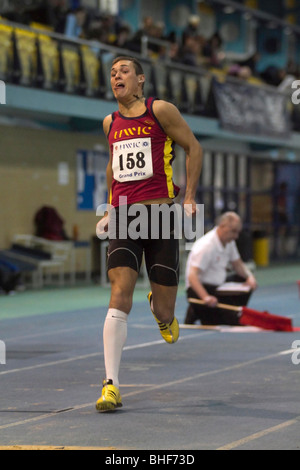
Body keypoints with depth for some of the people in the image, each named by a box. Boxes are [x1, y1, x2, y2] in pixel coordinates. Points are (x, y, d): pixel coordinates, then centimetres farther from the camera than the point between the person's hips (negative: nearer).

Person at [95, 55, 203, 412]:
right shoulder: (110, 123, 14)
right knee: (119, 296, -15)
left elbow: (193, 147, 5)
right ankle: (111, 385, -18)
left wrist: (189, 197, -2)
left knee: (164, 311, 3)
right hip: (123, 216, 3)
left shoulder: (160, 111, 0)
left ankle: (160, 308, 44)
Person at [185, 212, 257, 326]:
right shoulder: (206, 246, -24)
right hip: (201, 288, -9)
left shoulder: (229, 242, 5)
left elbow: (237, 264, 18)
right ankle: (197, 312, -4)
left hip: (217, 286, 9)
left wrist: (250, 276, -5)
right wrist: (206, 297, -47)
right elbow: (192, 276, -33)